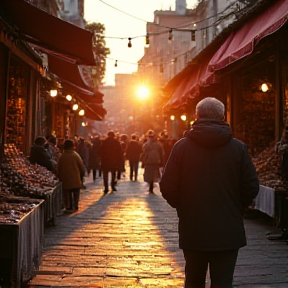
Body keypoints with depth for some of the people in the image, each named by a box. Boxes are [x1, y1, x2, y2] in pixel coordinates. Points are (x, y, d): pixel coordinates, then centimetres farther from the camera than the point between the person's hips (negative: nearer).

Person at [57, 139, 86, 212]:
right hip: (76, 179, -2)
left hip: (65, 180, 2)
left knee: (67, 195, 9)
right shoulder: (75, 155, -9)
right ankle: (75, 206, 8)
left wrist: (60, 178, 16)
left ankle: (68, 207, 8)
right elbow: (82, 167, -4)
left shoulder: (61, 157, -2)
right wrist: (81, 175, 11)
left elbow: (59, 169, 4)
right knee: (76, 193, 9)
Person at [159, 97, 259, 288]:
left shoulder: (182, 147, -5)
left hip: (193, 231, 1)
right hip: (228, 233, -1)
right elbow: (251, 187, -4)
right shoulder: (239, 148, -4)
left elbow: (167, 188, -7)